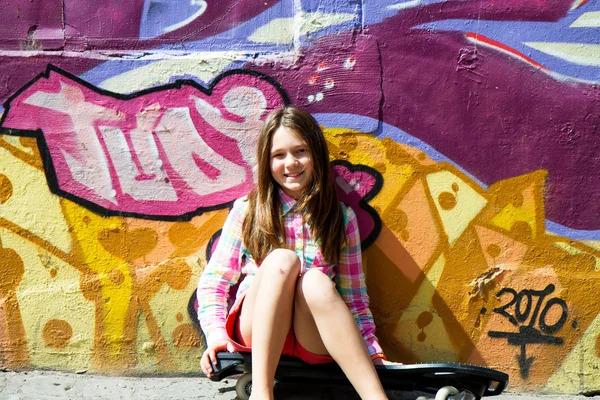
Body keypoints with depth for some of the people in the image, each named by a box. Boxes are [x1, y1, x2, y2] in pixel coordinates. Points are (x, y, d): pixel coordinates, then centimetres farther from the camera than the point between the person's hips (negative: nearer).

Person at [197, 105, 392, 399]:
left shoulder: (341, 218, 8)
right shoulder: (247, 210, 6)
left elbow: (354, 297, 8)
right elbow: (214, 281, 3)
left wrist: (373, 353, -4)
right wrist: (216, 334, -13)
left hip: (316, 342, 0)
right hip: (257, 334, 0)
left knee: (316, 281, -33)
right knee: (281, 259, -29)